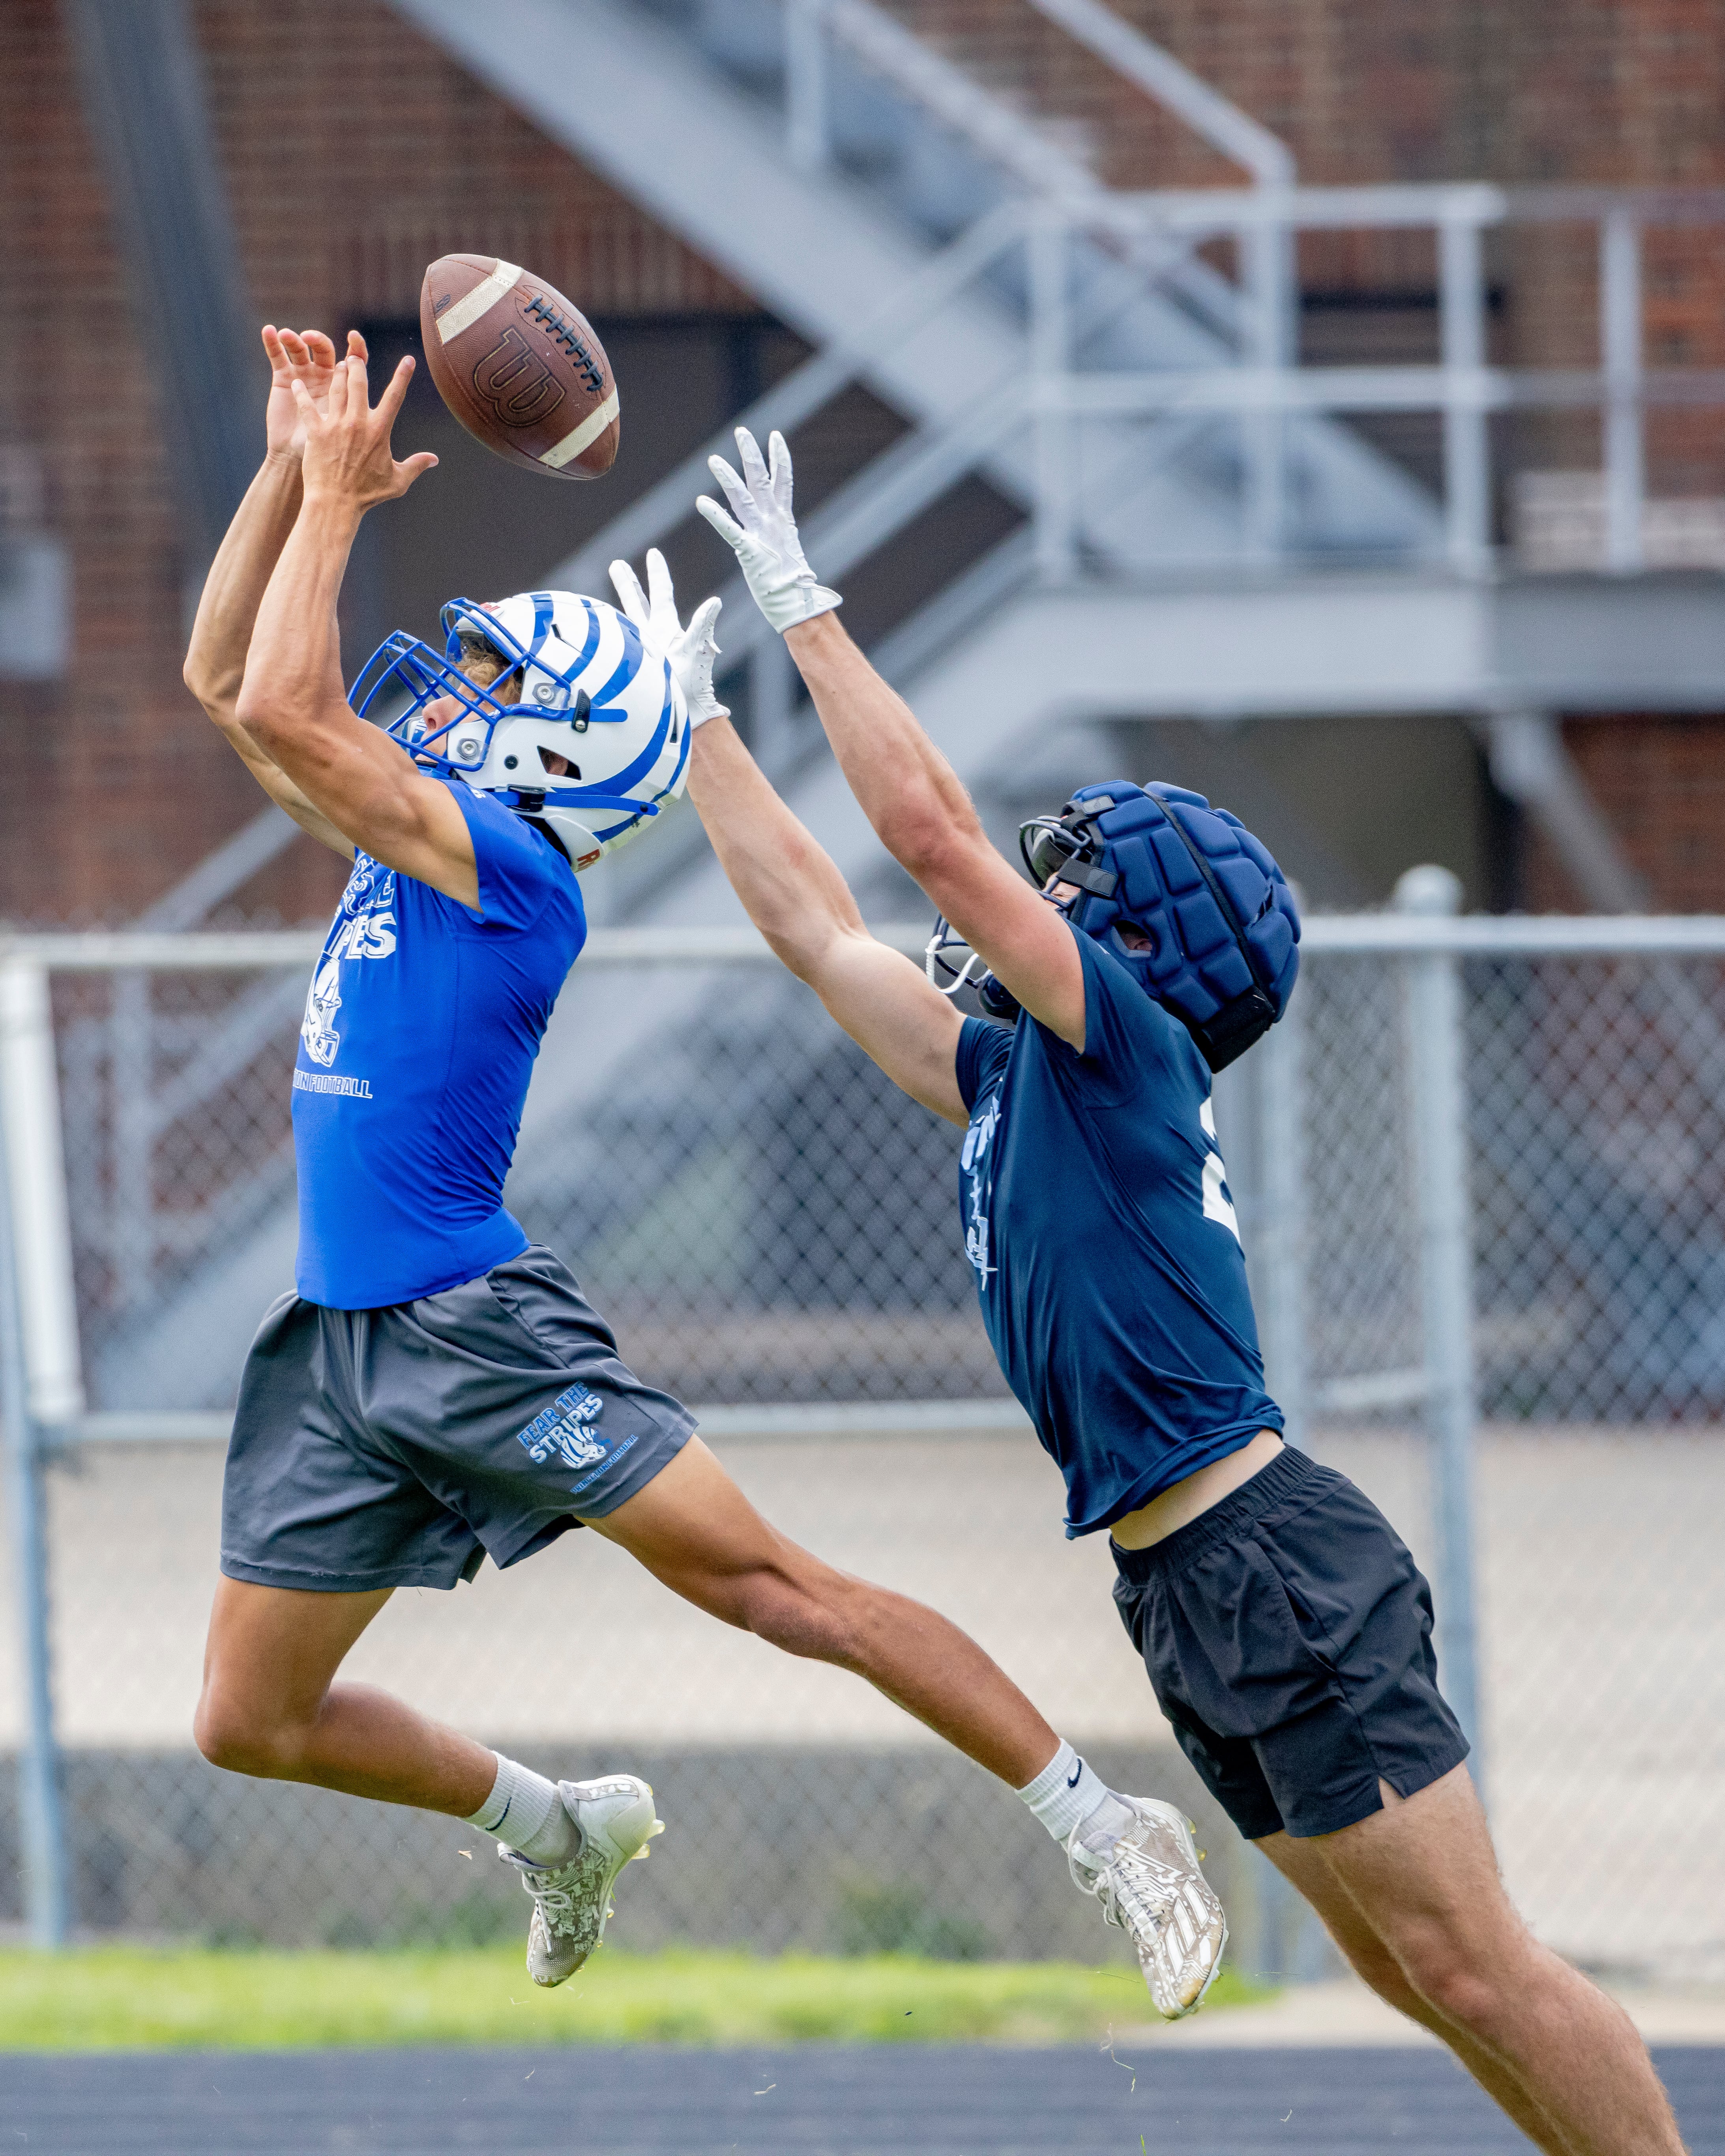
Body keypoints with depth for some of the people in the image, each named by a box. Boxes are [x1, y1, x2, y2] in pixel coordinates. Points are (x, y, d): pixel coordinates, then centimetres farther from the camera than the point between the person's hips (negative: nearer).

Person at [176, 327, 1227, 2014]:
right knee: (253, 1722, 9)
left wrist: (337, 502, -10)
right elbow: (224, 680, 20)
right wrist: (293, 469, 10)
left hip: (476, 1332, -9)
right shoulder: (405, 845, 13)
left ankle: (1107, 1832, -12)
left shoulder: (507, 867, -12)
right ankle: (555, 1829, 32)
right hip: (343, 1351, 9)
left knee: (767, 1585, -14)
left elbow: (282, 709, -21)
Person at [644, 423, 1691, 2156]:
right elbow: (816, 926, 25)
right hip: (1188, 1599, 9)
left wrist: (803, 608, -9)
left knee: (1473, 1969, -10)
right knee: (1416, 1979, 10)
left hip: (1275, 1563, -9)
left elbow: (929, 829, -15)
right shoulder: (1008, 1081, 16)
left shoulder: (1131, 1042, -7)